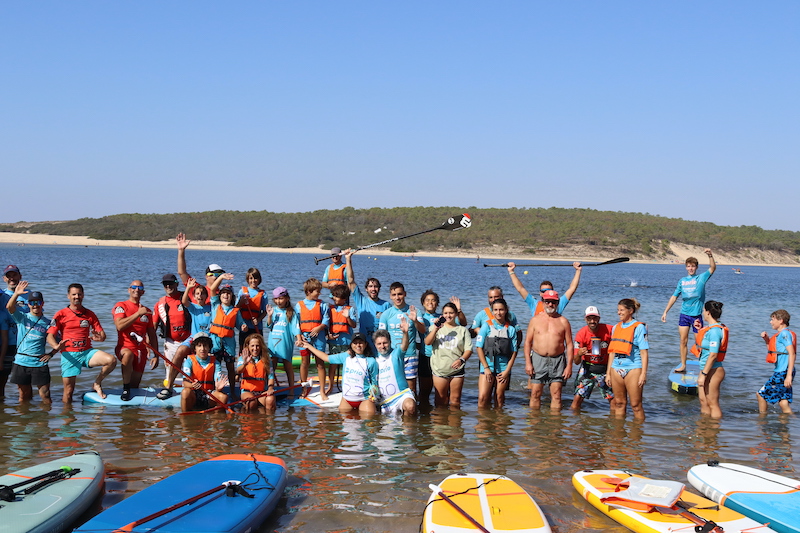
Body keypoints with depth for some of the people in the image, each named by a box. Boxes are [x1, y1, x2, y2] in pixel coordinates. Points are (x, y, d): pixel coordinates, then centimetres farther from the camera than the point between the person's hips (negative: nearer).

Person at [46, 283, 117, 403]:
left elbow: (102, 334, 7)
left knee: (111, 360, -22)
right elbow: (50, 336, -5)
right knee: (69, 391, -4)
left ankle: (97, 384, 1)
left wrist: (100, 338, -19)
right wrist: (56, 346, -28)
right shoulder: (61, 315, 2)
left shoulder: (90, 315, 11)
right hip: (69, 354, -2)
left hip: (87, 352, 2)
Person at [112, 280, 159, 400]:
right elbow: (119, 326, -19)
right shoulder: (120, 306, 0)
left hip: (141, 351, 5)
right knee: (128, 354, -40)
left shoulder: (147, 311, 14)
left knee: (135, 385, 1)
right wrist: (138, 313, -20)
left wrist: (156, 356, 11)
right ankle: (125, 389, -26)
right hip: (124, 347, -5)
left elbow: (152, 335, 16)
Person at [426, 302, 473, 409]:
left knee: (455, 400, 5)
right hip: (439, 369, 0)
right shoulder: (436, 328, 8)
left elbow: (468, 349, 2)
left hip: (457, 369, 0)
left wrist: (462, 360, -16)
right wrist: (436, 329, -19)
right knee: (441, 399, 6)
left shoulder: (462, 330, 9)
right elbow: (427, 342, -6)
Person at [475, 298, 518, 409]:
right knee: (483, 397, -10)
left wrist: (507, 370, -3)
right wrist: (486, 368, -7)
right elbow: (479, 348, -1)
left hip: (504, 368, 1)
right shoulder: (487, 326, 2)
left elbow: (514, 352, 6)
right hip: (488, 365, -1)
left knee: (499, 397, 4)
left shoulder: (511, 329, 6)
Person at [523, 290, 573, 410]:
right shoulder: (535, 320, 7)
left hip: (557, 361, 0)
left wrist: (569, 365, -2)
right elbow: (528, 341, 6)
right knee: (535, 394, 0)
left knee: (556, 395, -1)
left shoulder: (563, 321, 6)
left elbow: (569, 344, 5)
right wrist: (528, 363, -4)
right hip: (538, 359, 0)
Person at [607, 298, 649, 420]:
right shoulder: (616, 327, 14)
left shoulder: (639, 327, -3)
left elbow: (644, 352, -7)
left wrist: (643, 374, -13)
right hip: (616, 368, 6)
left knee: (636, 405, -2)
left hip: (633, 368, -5)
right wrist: (608, 372, 15)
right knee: (619, 403, 10)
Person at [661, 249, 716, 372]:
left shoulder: (701, 278, 0)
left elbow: (713, 268, -15)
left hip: (696, 315, -3)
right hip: (684, 314, 4)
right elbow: (674, 297, 14)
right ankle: (683, 366, 11)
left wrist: (710, 255, -30)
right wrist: (665, 312, 11)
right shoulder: (682, 281, 10)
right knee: (683, 341, 4)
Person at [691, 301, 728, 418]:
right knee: (703, 400, 18)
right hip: (706, 369, 10)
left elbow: (713, 355, -24)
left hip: (713, 371, -10)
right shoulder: (710, 328, 10)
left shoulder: (714, 331, -21)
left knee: (712, 403, -1)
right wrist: (699, 330, 15)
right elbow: (698, 344, 26)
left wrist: (703, 374, -23)